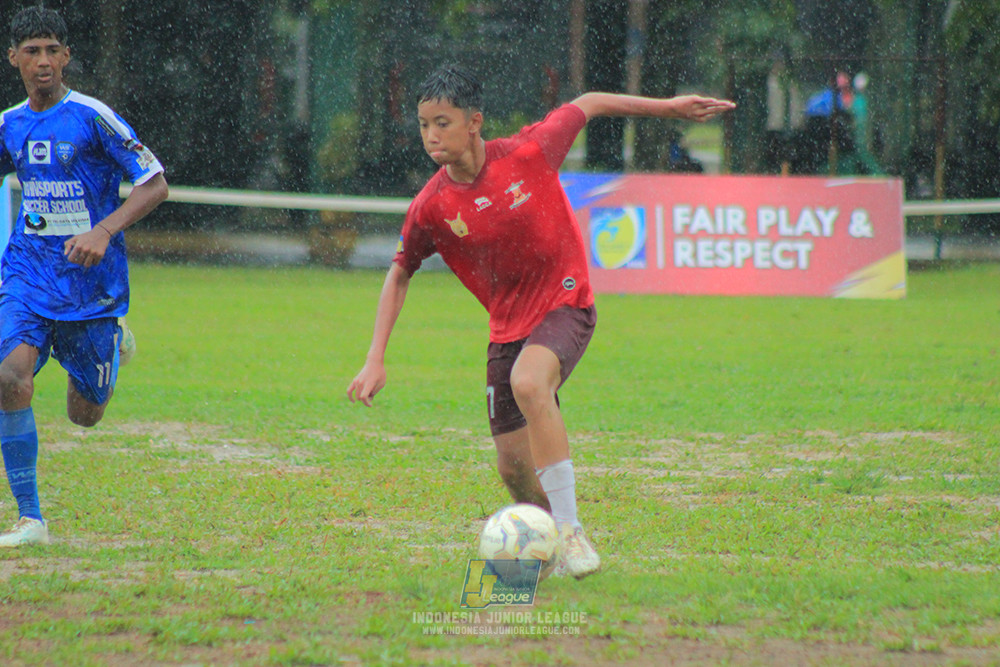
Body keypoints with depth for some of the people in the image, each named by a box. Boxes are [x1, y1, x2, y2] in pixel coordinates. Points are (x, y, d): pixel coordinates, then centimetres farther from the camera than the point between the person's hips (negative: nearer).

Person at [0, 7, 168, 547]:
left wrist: (104, 231, -25)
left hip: (91, 286, -3)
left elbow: (155, 184, -11)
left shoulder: (92, 118, -11)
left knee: (84, 416, 6)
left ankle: (113, 344, 40)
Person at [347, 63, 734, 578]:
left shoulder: (528, 153, -15)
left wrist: (667, 107, 10)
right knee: (514, 470, 0)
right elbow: (400, 273, 6)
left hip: (565, 303, -4)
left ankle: (569, 530, -29)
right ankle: (549, 548, 31)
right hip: (508, 326, 4)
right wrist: (375, 360, -1)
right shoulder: (430, 208, -9)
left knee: (528, 383, -35)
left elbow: (588, 105, 3)